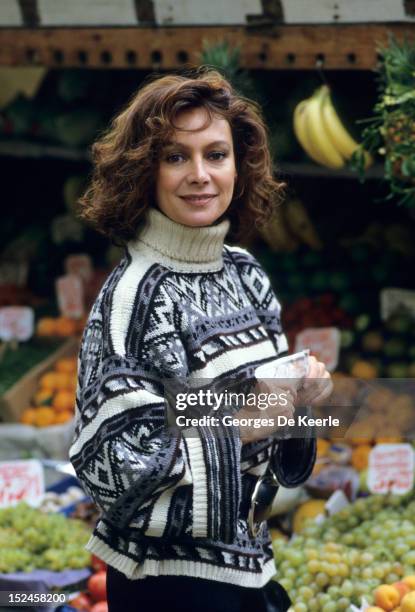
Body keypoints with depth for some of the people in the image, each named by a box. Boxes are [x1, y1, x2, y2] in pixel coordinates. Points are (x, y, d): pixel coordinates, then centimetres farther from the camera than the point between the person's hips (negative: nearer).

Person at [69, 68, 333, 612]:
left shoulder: (246, 274, 2)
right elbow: (107, 466, -19)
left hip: (246, 561, 6)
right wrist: (234, 429, -22)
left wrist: (301, 393, -5)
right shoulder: (133, 295, -17)